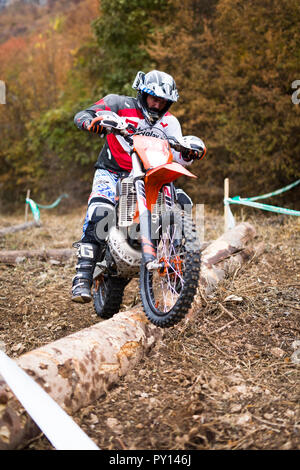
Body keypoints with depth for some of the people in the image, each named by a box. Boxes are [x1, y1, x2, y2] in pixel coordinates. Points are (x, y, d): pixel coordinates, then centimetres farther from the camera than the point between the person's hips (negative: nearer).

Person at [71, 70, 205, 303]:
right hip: (111, 173, -4)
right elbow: (82, 115, -9)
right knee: (99, 211, -30)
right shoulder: (120, 104, 0)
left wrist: (190, 153, -25)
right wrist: (92, 121, -33)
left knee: (183, 203, -13)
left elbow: (178, 155, -1)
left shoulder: (169, 122, 10)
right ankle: (83, 276, -31)